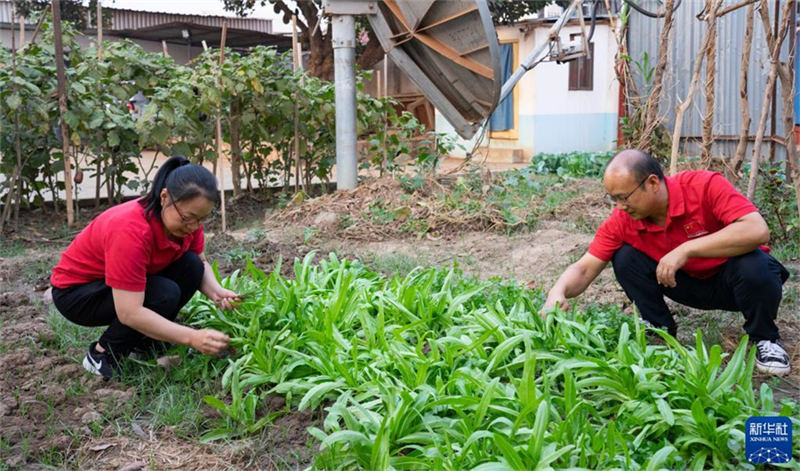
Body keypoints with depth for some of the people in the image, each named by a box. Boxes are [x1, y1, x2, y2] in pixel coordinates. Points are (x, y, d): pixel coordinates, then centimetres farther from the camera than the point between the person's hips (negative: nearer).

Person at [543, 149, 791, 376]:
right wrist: (558, 292, -37)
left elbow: (758, 231, -39)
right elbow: (584, 269, -15)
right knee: (625, 257, -16)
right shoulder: (621, 220, -16)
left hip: (731, 281, -3)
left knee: (753, 265, -37)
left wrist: (686, 249, -42)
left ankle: (764, 338, -6)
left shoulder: (705, 185, -27)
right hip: (690, 284, 3)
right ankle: (659, 327, 7)